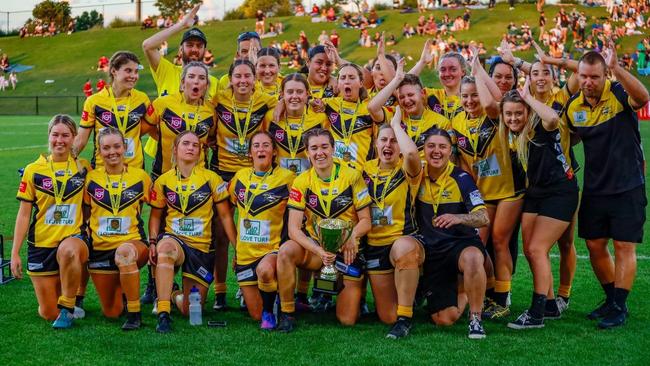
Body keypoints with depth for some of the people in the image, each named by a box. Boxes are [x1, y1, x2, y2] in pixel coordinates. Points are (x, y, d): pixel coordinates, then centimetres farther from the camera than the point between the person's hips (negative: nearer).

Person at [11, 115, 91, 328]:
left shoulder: (84, 168, 2)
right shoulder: (33, 171, 1)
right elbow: (23, 214, 3)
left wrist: (89, 238, -4)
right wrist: (15, 253, -1)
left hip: (74, 238, -1)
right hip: (41, 245, 1)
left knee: (68, 250, -41)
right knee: (48, 314, 0)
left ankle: (67, 307, -20)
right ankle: (61, 286, 36)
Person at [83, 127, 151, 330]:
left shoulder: (140, 176, 1)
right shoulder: (91, 179, 3)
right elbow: (84, 215, 11)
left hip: (133, 242, -2)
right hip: (100, 248, 3)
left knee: (124, 252, -41)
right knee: (111, 313, 4)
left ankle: (134, 313, -29)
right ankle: (122, 288, 40)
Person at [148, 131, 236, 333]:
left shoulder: (212, 179, -3)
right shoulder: (163, 181, 2)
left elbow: (225, 216, 1)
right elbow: (156, 215, 13)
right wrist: (152, 242, -3)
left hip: (201, 246, 0)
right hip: (173, 238, 0)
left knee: (191, 311, -1)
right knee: (165, 249, -42)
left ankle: (176, 295, 37)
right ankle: (163, 314, -35)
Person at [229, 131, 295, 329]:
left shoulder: (287, 178, -7)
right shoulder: (240, 176, 5)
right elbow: (231, 205, 19)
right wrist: (235, 242, 15)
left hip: (274, 248, -4)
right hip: (246, 252, 4)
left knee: (264, 270, -39)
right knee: (256, 315, 5)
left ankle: (270, 310, -11)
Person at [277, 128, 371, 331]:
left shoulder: (352, 176, -8)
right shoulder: (302, 182, -6)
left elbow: (365, 220, -5)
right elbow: (293, 229, -12)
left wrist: (353, 236, -28)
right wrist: (318, 251, -30)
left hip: (347, 250, -1)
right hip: (314, 247, 1)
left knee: (348, 320, -6)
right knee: (286, 251, -33)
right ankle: (286, 313, -15)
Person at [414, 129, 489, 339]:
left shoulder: (461, 178, -9)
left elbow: (483, 218, -17)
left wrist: (458, 218, -34)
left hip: (461, 243, -3)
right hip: (430, 249, 3)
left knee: (472, 258, -43)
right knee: (445, 320, -5)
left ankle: (475, 318, -21)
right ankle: (460, 294, 32)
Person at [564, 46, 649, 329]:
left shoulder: (619, 94, -14)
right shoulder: (573, 107, 1)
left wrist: (616, 68, -49)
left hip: (627, 186, -5)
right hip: (595, 188, 6)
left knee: (624, 246, -3)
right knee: (595, 246, 10)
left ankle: (619, 308, 4)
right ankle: (612, 299, 27)